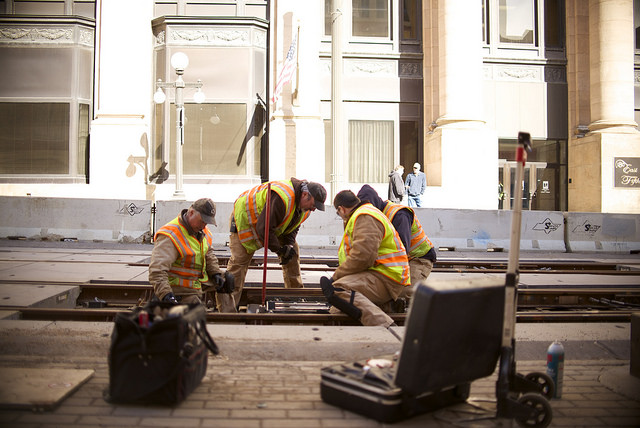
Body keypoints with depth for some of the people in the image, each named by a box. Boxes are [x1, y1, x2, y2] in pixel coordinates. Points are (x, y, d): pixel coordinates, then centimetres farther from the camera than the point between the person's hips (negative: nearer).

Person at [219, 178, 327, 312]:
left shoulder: (305, 206, -10)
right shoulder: (281, 198, -40)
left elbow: (292, 227, 4)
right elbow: (263, 228, -37)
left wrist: (288, 245, -15)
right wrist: (280, 249, -26)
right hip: (245, 218, -9)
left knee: (293, 251, 4)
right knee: (239, 260, -16)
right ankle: (227, 309, -13)